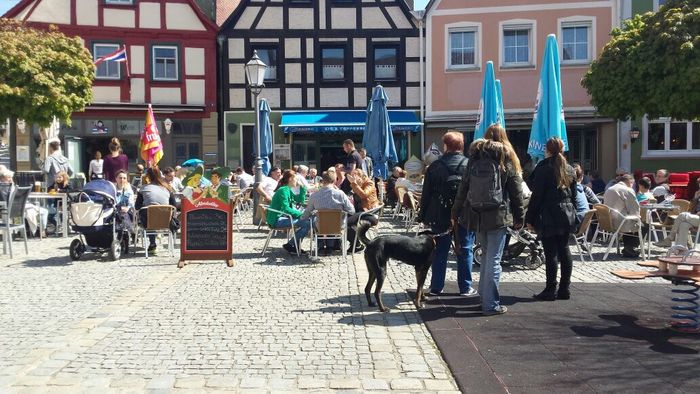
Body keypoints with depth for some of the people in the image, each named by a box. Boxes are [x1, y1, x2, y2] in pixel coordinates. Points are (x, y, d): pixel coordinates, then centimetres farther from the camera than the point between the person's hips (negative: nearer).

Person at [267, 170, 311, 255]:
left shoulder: (288, 190, 16)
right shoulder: (283, 190, -15)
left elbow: (300, 200, 20)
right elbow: (286, 209, -23)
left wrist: (303, 187, 12)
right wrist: (300, 213, -19)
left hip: (282, 217, 11)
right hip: (277, 220, -11)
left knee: (307, 220, 15)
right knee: (307, 223, -20)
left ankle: (296, 246, 17)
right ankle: (289, 245, -7)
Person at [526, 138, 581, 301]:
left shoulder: (543, 168, -8)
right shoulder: (569, 169, 12)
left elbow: (536, 196, -10)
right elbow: (574, 196, 15)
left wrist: (530, 218, -6)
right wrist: (572, 213, 21)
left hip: (548, 216, -6)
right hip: (567, 216, 7)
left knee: (551, 253, -4)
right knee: (564, 251, 9)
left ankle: (551, 290, -1)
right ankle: (564, 289, 13)